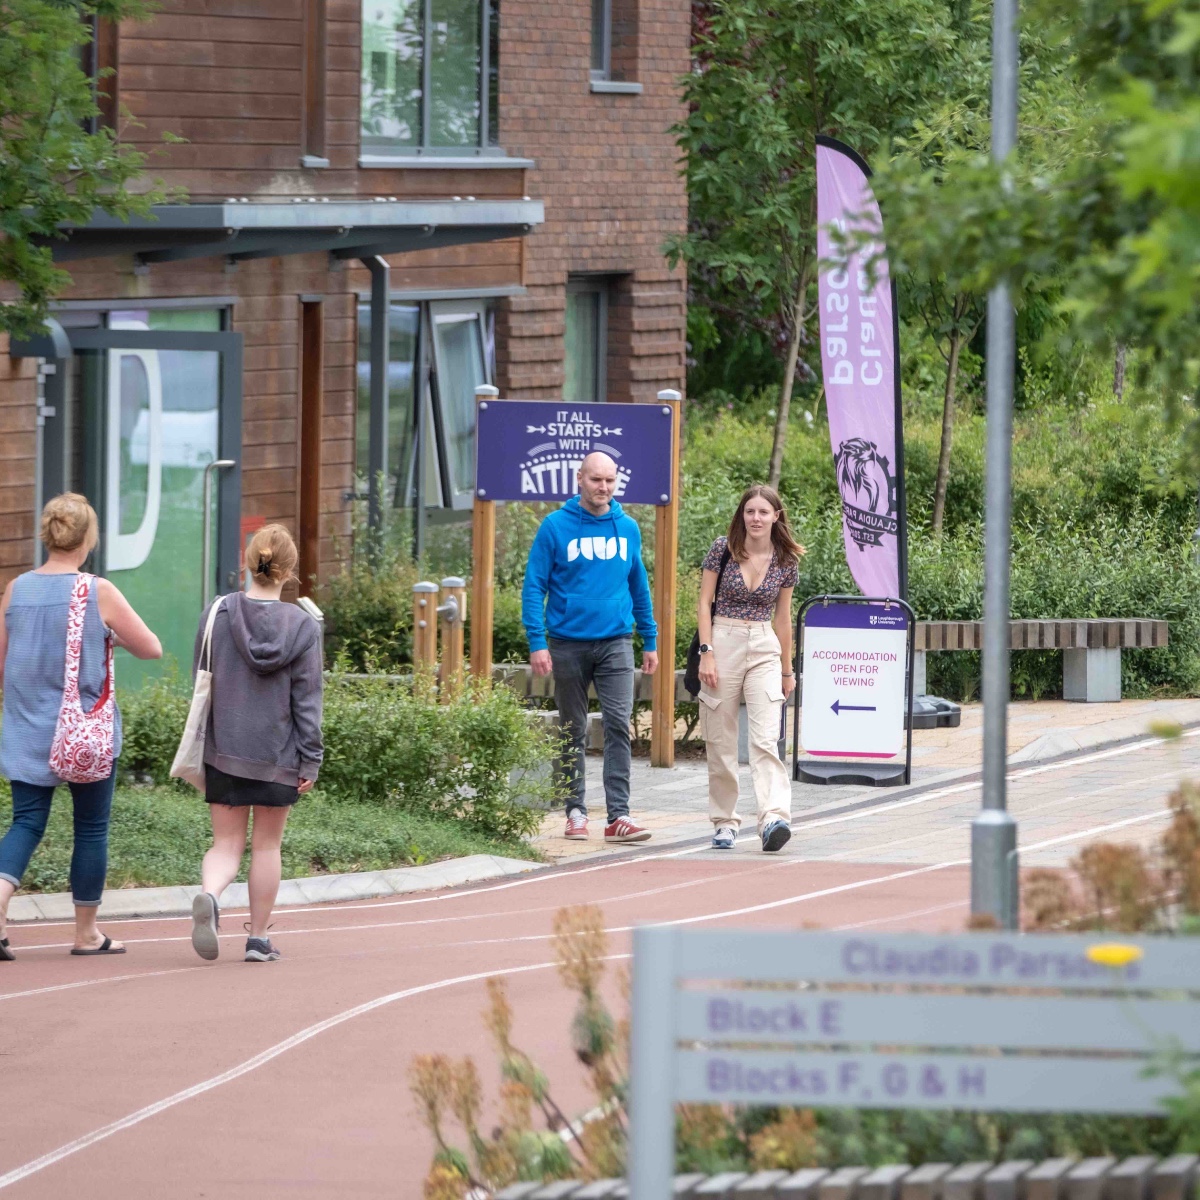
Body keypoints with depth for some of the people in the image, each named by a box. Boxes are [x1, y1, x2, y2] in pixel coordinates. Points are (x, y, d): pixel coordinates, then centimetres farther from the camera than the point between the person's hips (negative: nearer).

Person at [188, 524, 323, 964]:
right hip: (277, 754, -1)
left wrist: (197, 748, 14)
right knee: (267, 845, 12)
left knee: (226, 844, 7)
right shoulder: (303, 626, -8)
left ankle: (208, 896, -23)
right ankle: (258, 939, 16)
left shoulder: (217, 614, -3)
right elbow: (307, 700, -6)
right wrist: (310, 761, 0)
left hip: (223, 748, 1)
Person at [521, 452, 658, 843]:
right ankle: (575, 812, 16)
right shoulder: (556, 527, -3)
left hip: (616, 644, 1)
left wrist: (650, 641, 14)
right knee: (573, 732, 7)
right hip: (569, 644, -1)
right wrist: (537, 642, -12)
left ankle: (619, 815, -12)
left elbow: (639, 587, 16)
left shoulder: (627, 528, 8)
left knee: (618, 723, -10)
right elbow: (534, 586, -4)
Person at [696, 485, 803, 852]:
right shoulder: (723, 549, -2)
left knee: (765, 738, -14)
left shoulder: (785, 561, 4)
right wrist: (706, 653, -9)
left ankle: (774, 818, -26)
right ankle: (724, 822, 12)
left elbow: (782, 617, 13)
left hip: (764, 649, 1)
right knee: (721, 742, 3)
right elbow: (704, 603, 0)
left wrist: (787, 669, 17)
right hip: (724, 644, -1)